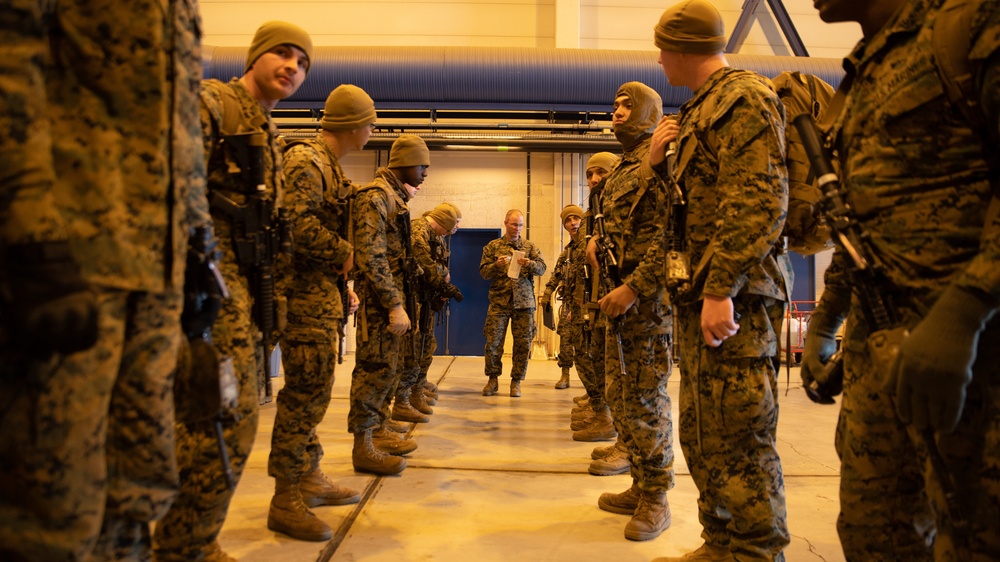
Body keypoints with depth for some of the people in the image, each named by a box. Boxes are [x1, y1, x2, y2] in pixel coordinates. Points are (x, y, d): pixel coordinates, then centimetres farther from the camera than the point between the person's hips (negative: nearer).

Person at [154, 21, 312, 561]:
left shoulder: (270, 135, 24)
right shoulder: (210, 101, -3)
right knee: (226, 418, -13)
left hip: (246, 282, 10)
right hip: (215, 276, -9)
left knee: (233, 414, 12)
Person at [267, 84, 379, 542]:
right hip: (307, 295, -10)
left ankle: (308, 479, 27)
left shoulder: (329, 165, 21)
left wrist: (342, 287, 19)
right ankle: (286, 500, -1)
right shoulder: (305, 161, -11)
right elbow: (298, 223, -25)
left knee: (312, 392, 15)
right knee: (306, 393, -9)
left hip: (324, 293, 10)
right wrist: (344, 253, -14)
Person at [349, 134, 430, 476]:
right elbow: (371, 258, -23)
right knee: (376, 369, -8)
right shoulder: (376, 197, -14)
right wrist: (394, 305, -25)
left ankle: (378, 431, 27)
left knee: (390, 368, 16)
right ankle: (363, 447, -2)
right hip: (380, 297, -10)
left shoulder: (395, 196, 17)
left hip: (395, 293, 10)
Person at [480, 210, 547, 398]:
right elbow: (483, 272, 3)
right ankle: (492, 379, 14)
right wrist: (496, 265, -17)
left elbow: (542, 269, 0)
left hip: (524, 302, 1)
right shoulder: (493, 246, 7)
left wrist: (530, 264, -22)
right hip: (499, 301, -1)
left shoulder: (530, 246, 9)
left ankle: (516, 381, 14)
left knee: (523, 343, 1)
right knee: (493, 342, -2)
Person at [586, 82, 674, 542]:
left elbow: (671, 234, -19)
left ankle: (656, 500, 8)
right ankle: (640, 487, 26)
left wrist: (633, 289, -22)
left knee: (645, 399, -5)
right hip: (619, 297, 10)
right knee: (620, 396, 14)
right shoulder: (620, 170, 20)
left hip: (649, 298, -10)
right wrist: (597, 239, 10)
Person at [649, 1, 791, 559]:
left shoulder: (744, 96, -7)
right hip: (703, 297, 10)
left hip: (735, 298, -10)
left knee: (740, 440, -7)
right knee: (703, 435, 16)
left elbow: (759, 202, -19)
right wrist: (660, 162, 11)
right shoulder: (702, 111, 22)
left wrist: (721, 288, -25)